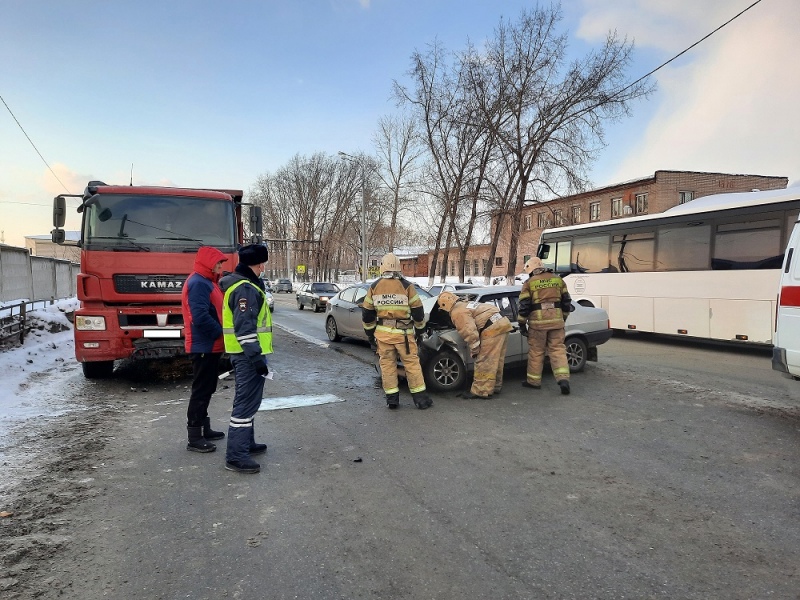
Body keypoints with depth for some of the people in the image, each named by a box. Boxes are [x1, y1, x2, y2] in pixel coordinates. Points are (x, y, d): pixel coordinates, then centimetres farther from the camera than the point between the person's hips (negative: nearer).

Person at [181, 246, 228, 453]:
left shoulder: (206, 282, 16)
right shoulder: (198, 283, -17)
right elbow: (200, 316, -27)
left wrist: (220, 333, 4)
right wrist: (221, 332, -16)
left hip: (209, 345, 10)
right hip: (203, 346, -10)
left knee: (206, 389, 17)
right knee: (201, 390, -5)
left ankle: (204, 429, 29)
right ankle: (194, 438, 2)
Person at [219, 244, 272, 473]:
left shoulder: (242, 284, 16)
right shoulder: (246, 288, -18)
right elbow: (245, 327, -24)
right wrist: (256, 356, -24)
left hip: (244, 354, 11)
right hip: (248, 354, -11)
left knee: (247, 400, 20)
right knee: (246, 403, -8)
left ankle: (246, 442, 32)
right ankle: (236, 456, -4)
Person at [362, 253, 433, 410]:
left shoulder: (374, 287, 4)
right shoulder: (406, 286, -3)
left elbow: (367, 313, 9)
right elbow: (418, 310, 0)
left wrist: (370, 334, 19)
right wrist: (419, 330, 13)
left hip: (383, 332, 2)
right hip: (403, 332, -2)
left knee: (387, 364, 10)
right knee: (412, 363, 5)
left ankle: (392, 398, 12)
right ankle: (420, 398, 9)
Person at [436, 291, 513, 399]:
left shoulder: (457, 312, -6)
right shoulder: (466, 304, 25)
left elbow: (470, 332, -14)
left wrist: (474, 351, -6)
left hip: (492, 329, -10)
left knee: (484, 362, -5)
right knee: (496, 360, 19)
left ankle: (481, 391, -2)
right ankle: (496, 386, 30)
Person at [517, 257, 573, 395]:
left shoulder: (529, 283, -1)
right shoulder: (557, 279, 11)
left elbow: (524, 305, -4)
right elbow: (566, 301, 15)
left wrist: (522, 324, 4)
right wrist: (563, 318, 25)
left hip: (538, 321, -3)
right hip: (556, 320, 3)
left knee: (536, 351, 8)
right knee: (558, 349, 7)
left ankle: (533, 381, 18)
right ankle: (563, 379, -7)